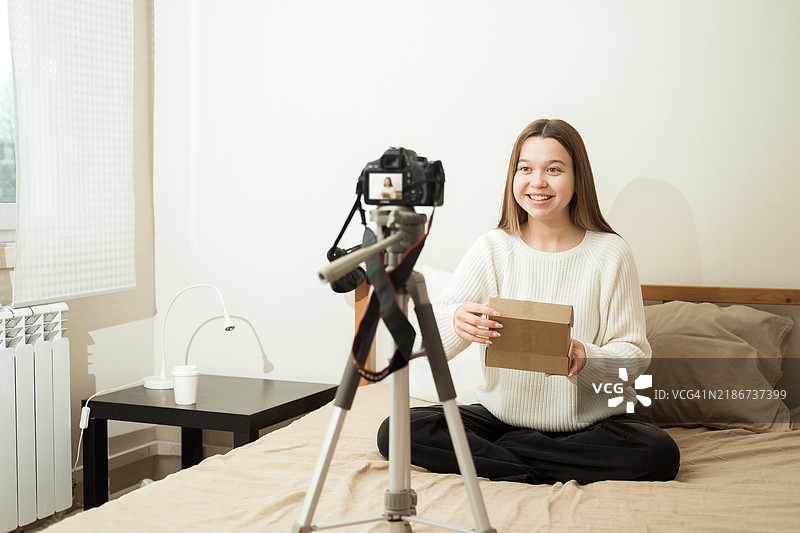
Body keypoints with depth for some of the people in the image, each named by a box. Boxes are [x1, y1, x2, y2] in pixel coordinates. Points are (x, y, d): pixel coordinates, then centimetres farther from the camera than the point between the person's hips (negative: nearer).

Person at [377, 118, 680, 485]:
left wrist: (586, 359, -27)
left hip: (588, 424, -1)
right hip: (501, 415, 1)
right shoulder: (492, 249, 0)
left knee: (660, 454, -31)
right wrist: (456, 322, -33)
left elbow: (635, 355, -5)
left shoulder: (610, 253, -4)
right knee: (395, 433, -20)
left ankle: (499, 458, -16)